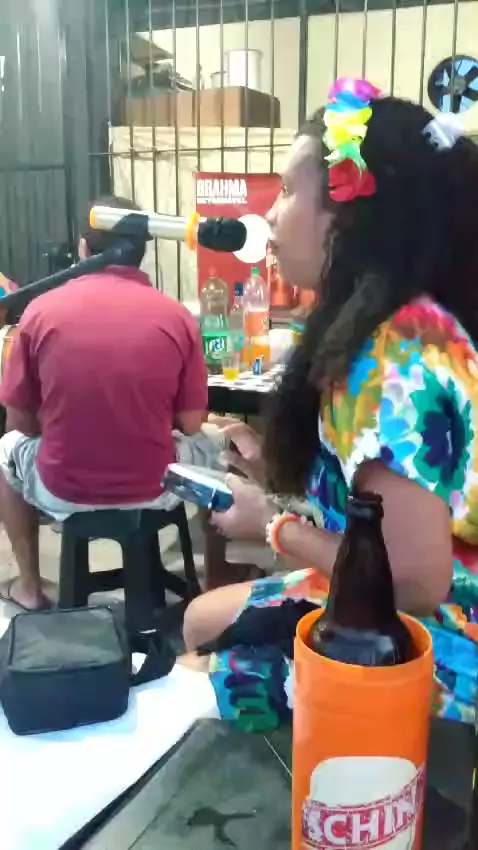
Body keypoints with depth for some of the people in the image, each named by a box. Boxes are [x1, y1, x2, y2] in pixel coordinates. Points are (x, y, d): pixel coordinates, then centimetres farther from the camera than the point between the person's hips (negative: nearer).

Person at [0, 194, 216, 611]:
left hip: (62, 493, 0)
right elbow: (191, 424, -2)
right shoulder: (177, 316, -8)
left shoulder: (41, 310, -7)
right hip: (154, 490, 0)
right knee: (208, 447, 31)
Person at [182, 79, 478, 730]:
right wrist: (271, 463, 4)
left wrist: (272, 525, -16)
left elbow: (414, 579, -29)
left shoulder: (394, 355, -28)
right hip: (382, 611, 9)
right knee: (202, 621, 20)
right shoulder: (415, 326, 0)